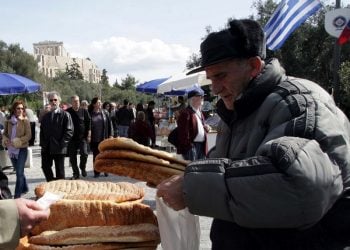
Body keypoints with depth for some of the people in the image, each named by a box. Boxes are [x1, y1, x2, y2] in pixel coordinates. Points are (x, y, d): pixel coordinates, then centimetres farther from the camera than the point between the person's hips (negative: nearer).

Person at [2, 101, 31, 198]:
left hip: (22, 149, -5)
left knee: (19, 172, -9)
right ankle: (24, 188, 37)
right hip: (11, 150, 5)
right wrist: (5, 140, -8)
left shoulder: (25, 121, -6)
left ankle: (17, 195, -6)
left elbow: (28, 135, -10)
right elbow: (5, 133, 13)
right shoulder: (9, 121, 4)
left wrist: (17, 142, -19)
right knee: (19, 171, 18)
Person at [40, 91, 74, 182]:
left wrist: (62, 143, -15)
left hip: (59, 148, -5)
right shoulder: (46, 116, 14)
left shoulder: (65, 115, -3)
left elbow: (69, 130, -9)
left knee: (59, 170, 4)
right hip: (46, 148, 5)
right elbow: (42, 131, 16)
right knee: (45, 167, 9)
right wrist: (43, 143, 4)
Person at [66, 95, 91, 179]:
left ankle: (83, 167, 13)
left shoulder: (84, 111, 1)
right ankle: (76, 173, 18)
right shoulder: (67, 112, -1)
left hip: (82, 137, -1)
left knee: (84, 153, -15)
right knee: (72, 157, 4)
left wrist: (88, 135, 0)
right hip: (71, 138, 1)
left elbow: (89, 123, 5)